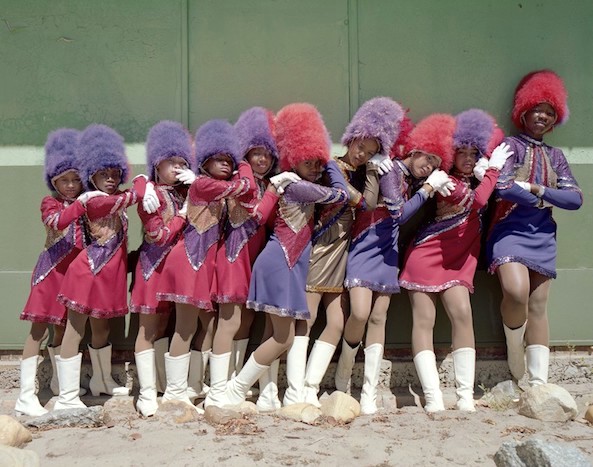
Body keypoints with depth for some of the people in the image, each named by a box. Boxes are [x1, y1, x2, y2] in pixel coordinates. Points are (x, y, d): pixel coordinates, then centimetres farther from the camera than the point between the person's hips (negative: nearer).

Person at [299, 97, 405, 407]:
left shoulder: (363, 174, 16)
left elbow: (370, 201, -4)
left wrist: (372, 165, -5)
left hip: (341, 254, 7)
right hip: (318, 248, -7)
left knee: (337, 324, 2)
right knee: (306, 318, -7)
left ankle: (310, 388, 7)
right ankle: (295, 391, -5)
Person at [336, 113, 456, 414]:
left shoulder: (411, 179, 13)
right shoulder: (391, 171, -11)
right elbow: (399, 213, -18)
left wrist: (438, 184, 1)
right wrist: (428, 188, -15)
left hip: (387, 253, 7)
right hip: (364, 247, -7)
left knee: (378, 318, 3)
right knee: (360, 313, -18)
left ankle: (370, 393, 5)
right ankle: (342, 378, 6)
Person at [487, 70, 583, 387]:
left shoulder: (555, 156, 18)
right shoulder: (510, 145, 3)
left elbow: (575, 198, 6)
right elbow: (503, 187, -13)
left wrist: (536, 188, -8)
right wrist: (545, 198, -3)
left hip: (543, 235, 5)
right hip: (511, 230, -5)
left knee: (538, 307, 2)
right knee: (517, 291, -27)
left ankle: (538, 383, 4)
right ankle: (515, 357, 0)